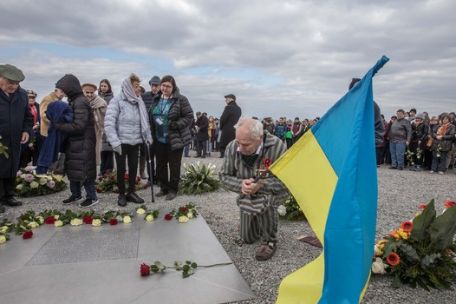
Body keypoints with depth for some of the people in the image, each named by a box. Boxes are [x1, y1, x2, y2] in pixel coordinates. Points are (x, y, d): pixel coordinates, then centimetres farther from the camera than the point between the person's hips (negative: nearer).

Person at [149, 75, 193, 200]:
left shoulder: (181, 99, -9)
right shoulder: (156, 99, 8)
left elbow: (189, 117, -10)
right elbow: (151, 117, 17)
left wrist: (177, 124, -23)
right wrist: (152, 133, 5)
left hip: (175, 139, -6)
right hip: (159, 139, 6)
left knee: (174, 166, 4)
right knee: (160, 165, 14)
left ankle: (173, 190, 18)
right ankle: (164, 188, 29)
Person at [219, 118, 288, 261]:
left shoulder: (277, 146, -33)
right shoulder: (232, 147, -23)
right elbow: (224, 176, -9)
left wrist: (261, 185, -36)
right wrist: (241, 185, -29)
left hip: (272, 191, -3)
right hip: (247, 195, 4)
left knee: (264, 201, -40)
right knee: (247, 238, 11)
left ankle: (270, 241, -12)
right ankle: (261, 222, 45)